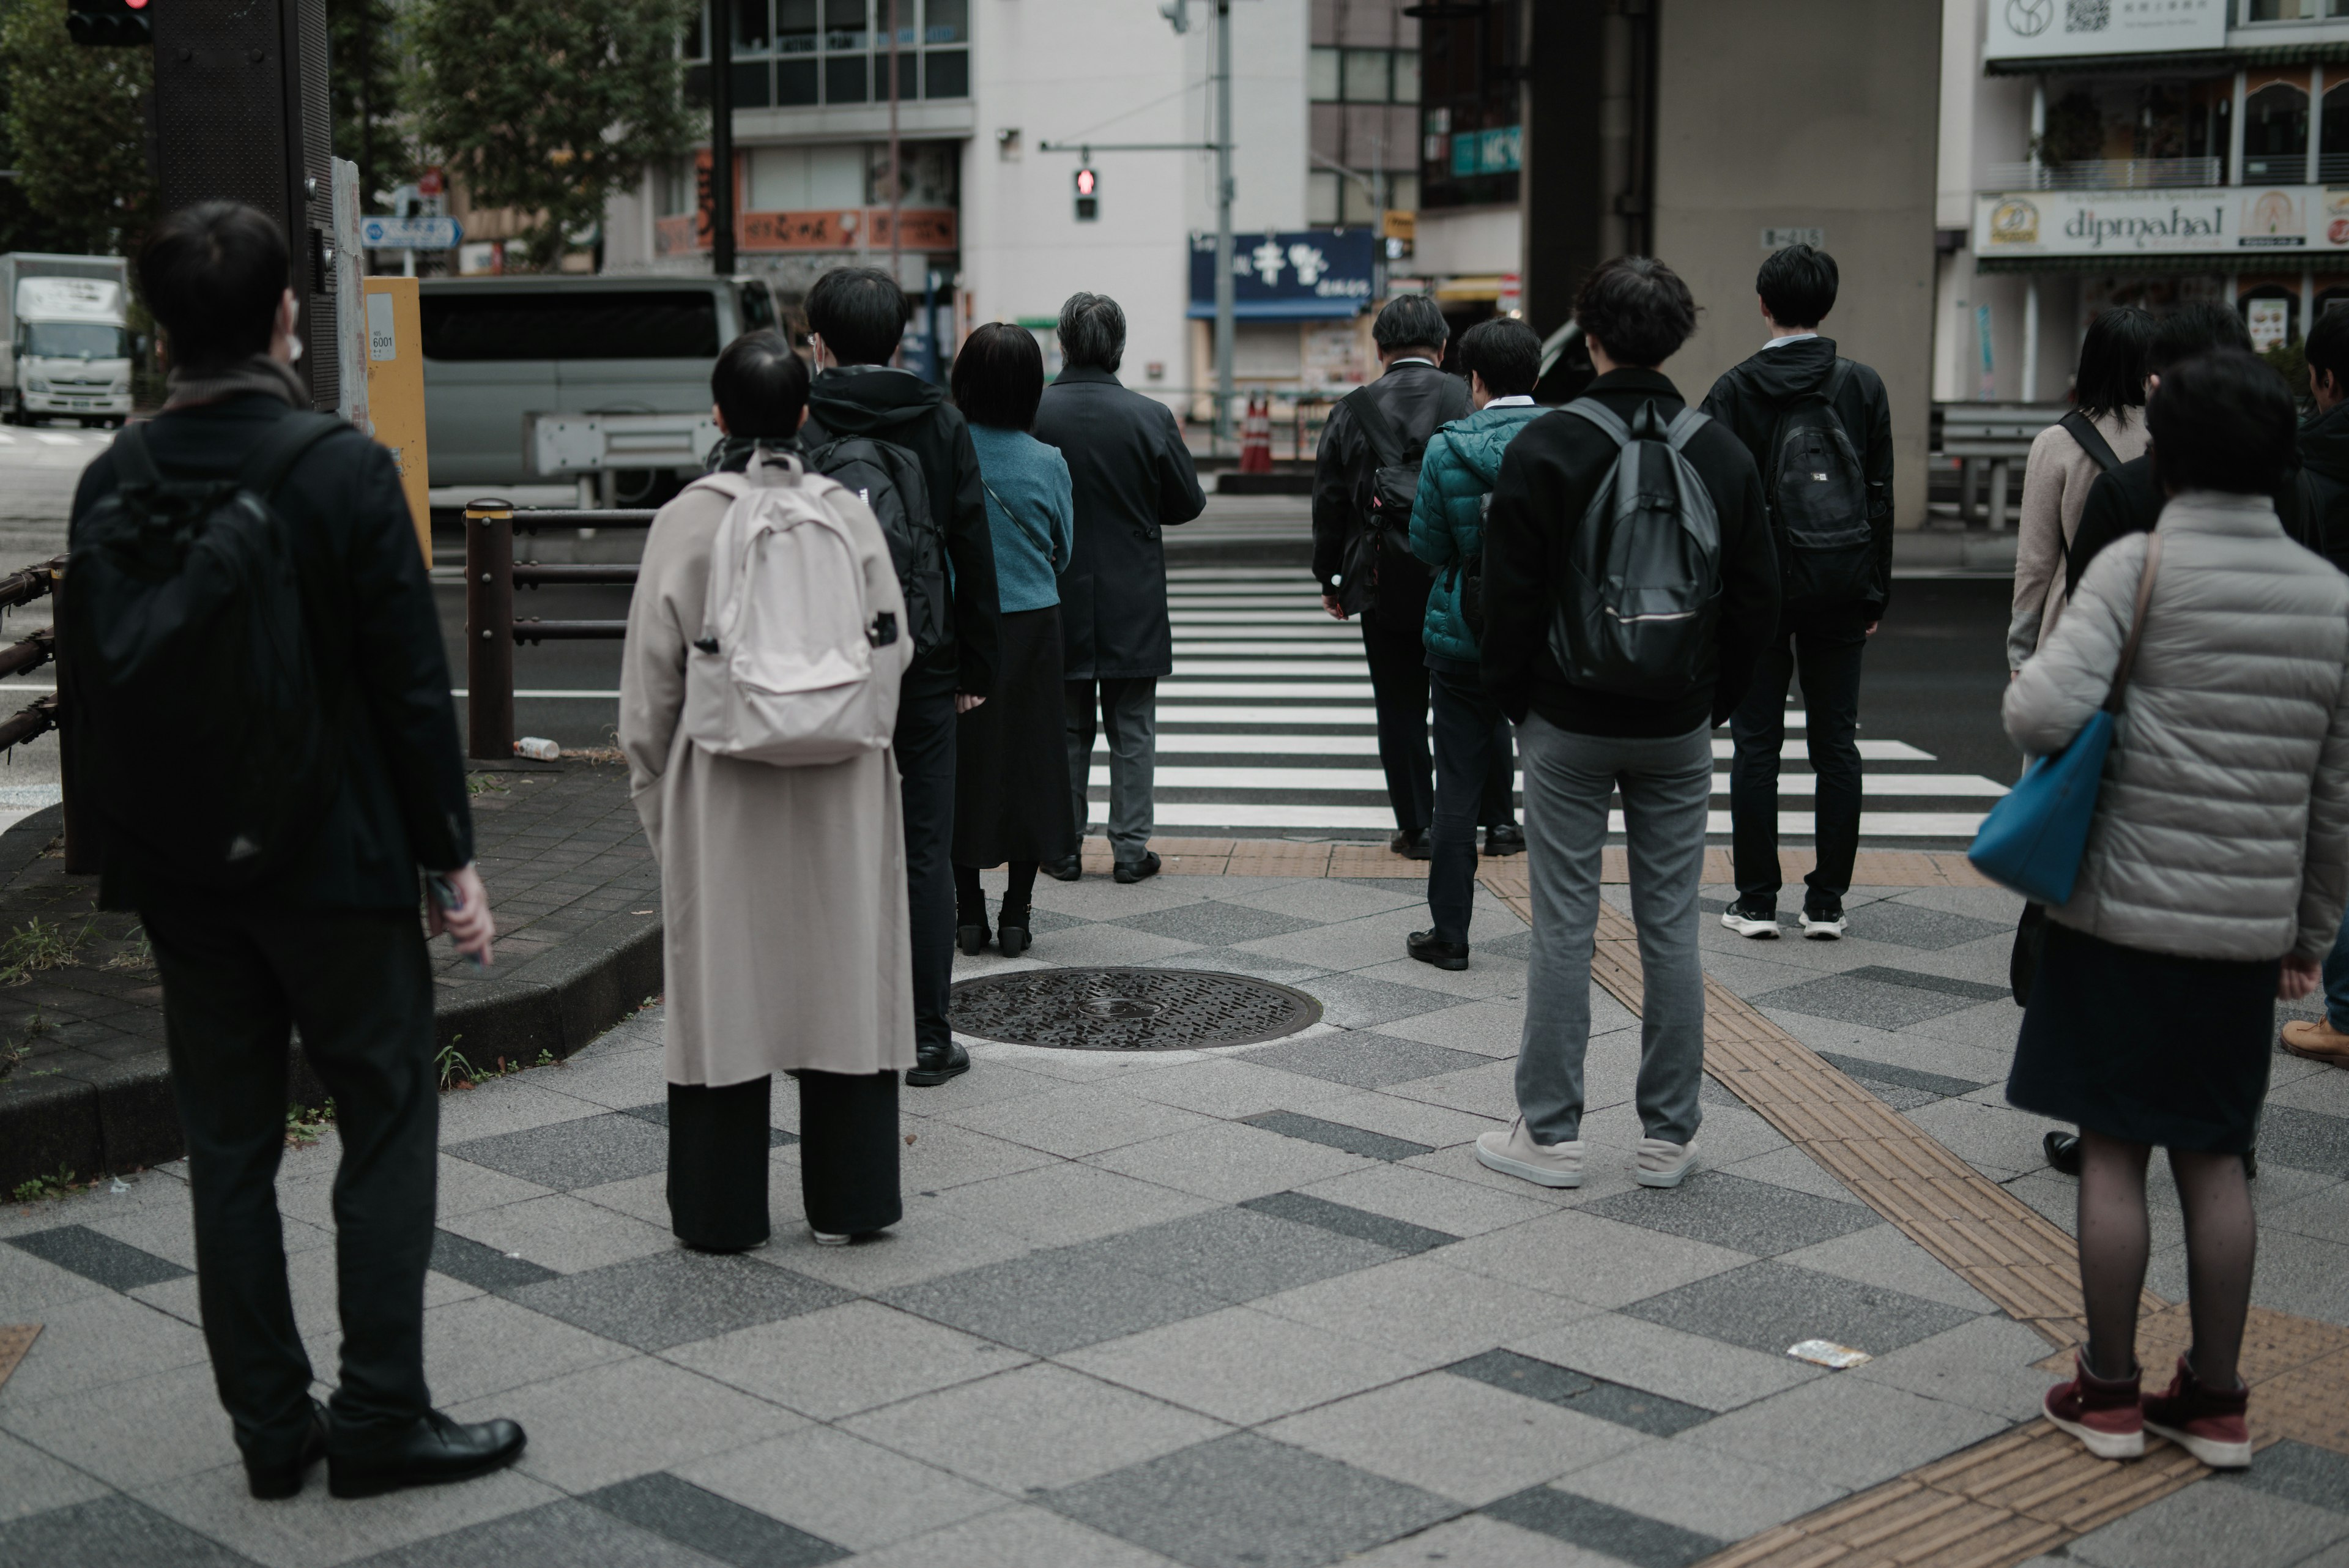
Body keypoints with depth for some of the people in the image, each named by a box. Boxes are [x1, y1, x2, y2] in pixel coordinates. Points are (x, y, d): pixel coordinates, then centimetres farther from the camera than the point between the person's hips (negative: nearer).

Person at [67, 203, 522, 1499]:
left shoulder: (113, 483, 0)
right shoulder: (346, 471, -13)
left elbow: (85, 686, 6)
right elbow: (410, 685, -12)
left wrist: (125, 845, 17)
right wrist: (452, 856, -4)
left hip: (179, 868, 5)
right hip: (336, 859, -4)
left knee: (228, 1144, 12)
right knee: (387, 1127, 7)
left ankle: (272, 1425, 18)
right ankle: (379, 1422, 8)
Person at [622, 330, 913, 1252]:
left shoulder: (688, 520, -7)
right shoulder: (849, 515, -2)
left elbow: (652, 672, -4)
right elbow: (894, 650, 2)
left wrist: (651, 782, 7)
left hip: (722, 789, -2)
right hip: (841, 793, 2)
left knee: (724, 981, 6)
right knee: (841, 975, 10)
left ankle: (721, 1210, 13)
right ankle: (848, 1199, 19)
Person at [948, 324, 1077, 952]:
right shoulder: (1048, 463, -8)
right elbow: (1064, 552, 5)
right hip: (1032, 628, 0)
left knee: (962, 763, 10)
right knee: (1029, 760, 10)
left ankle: (969, 911, 15)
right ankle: (1016, 912, 12)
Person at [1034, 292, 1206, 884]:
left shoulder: (1032, 414, -11)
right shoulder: (1150, 417, -12)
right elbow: (1189, 503, -3)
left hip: (1056, 602, 1)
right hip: (1132, 606, -1)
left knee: (1066, 729, 13)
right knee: (1132, 730, 10)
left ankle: (1063, 847, 18)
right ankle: (1131, 849, 12)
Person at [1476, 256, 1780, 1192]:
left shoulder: (1544, 448, -10)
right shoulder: (1724, 454, 2)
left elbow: (1510, 595, -8)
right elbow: (1756, 598, 6)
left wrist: (1516, 701, 5)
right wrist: (1716, 702, 15)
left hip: (1568, 724, -3)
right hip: (1678, 729, 3)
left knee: (1563, 928, 3)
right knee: (1671, 929, 8)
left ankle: (1551, 1134, 9)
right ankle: (1668, 1138, 14)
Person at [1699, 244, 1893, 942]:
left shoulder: (1734, 391, -5)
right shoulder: (1864, 387, 2)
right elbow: (1881, 497, 4)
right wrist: (1874, 594, 10)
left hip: (1758, 586, -2)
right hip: (1840, 590, 2)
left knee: (1757, 745, 4)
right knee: (1836, 745, 7)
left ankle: (1756, 901, 5)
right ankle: (1827, 903, 10)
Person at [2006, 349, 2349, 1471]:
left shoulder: (2136, 567, -9)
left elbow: (2043, 713, -22)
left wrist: (2028, 692, 2)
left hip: (2123, 908, -4)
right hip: (2247, 926, 4)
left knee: (2112, 1148, 5)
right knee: (2214, 1156, 12)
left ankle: (2108, 1391, 14)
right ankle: (2215, 1399, 19)